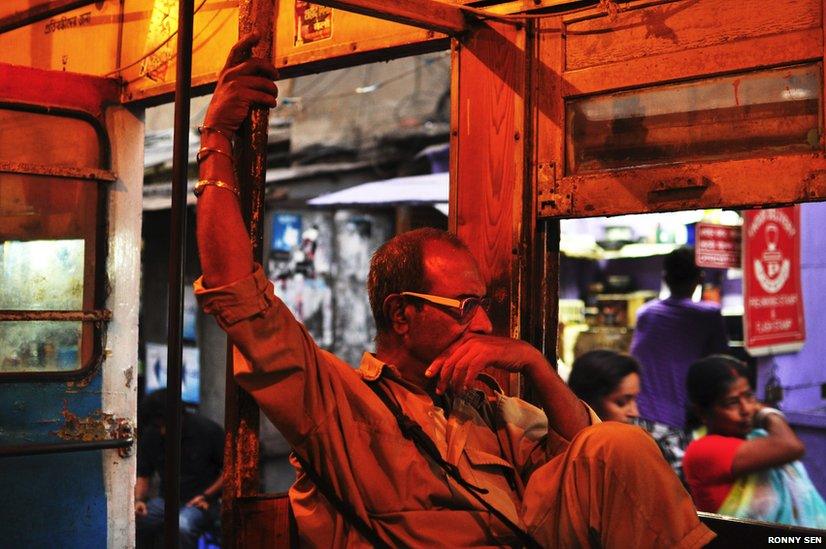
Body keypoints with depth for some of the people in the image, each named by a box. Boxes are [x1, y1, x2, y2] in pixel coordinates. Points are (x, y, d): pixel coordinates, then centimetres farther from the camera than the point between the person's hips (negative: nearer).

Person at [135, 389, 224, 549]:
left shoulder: (209, 430, -9)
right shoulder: (150, 436, 3)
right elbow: (143, 476, 14)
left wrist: (207, 495, -13)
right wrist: (139, 499, -6)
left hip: (199, 503, -4)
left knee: (181, 526, -37)